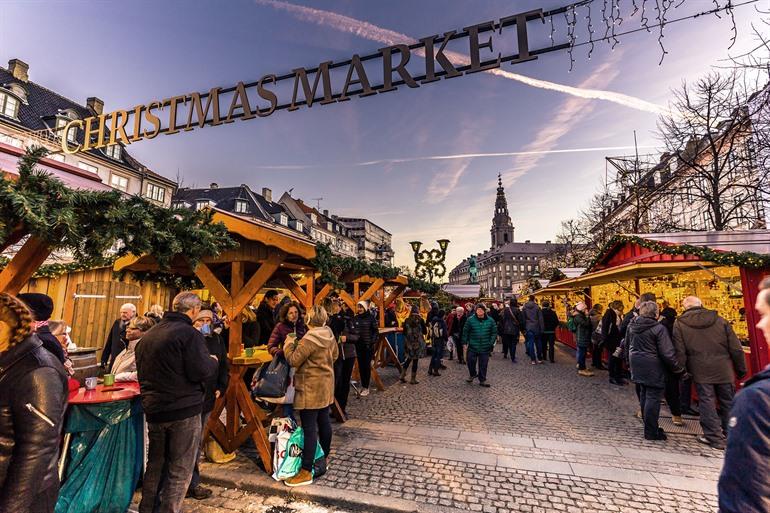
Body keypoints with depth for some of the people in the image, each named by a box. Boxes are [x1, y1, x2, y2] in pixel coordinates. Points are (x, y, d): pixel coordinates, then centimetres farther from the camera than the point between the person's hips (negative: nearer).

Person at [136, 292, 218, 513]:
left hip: (154, 407, 8)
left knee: (155, 463, 24)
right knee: (180, 469, 5)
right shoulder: (189, 333, -18)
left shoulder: (148, 335, 9)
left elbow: (142, 371, 19)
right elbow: (201, 371, -24)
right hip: (184, 408, -8)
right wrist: (213, 361, -4)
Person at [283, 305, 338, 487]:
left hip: (311, 388, -9)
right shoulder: (330, 336, 2)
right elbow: (334, 355, 14)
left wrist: (289, 343, -4)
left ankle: (306, 472, 7)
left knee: (309, 428, -2)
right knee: (324, 422, 18)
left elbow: (293, 360, -18)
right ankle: (323, 459, 33)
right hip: (326, 385, 9)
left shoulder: (309, 340, -23)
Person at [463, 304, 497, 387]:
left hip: (485, 348, 1)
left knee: (483, 364, 7)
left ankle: (482, 380, 23)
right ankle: (472, 374, 34)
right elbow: (465, 332, 2)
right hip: (472, 346, 0)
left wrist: (491, 343, -1)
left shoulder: (490, 321, -1)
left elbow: (494, 332, 7)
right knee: (471, 362, 6)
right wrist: (465, 342, 0)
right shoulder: (470, 320, -5)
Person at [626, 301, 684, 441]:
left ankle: (649, 426, 32)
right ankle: (651, 432, 7)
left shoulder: (632, 326, 5)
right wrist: (678, 369, -5)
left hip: (637, 366, 7)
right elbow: (667, 353, -17)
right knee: (653, 398, 0)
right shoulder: (658, 328, -17)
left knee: (644, 395, 19)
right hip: (653, 368, -7)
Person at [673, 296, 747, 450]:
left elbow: (680, 352, -8)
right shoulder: (719, 320, 0)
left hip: (701, 372, -3)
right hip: (724, 370, 3)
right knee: (728, 402, 16)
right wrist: (741, 369, 12)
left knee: (707, 402, 7)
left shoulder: (679, 324, -7)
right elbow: (736, 348, 2)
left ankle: (714, 437, 14)